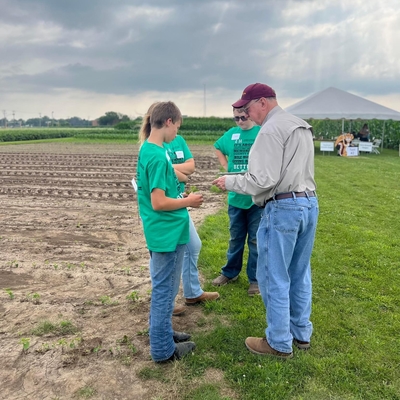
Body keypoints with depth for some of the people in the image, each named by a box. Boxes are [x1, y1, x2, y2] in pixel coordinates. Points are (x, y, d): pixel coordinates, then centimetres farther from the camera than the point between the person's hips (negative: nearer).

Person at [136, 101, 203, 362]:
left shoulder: (147, 150, 8)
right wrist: (188, 202, -11)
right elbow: (158, 203, -24)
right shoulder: (159, 156, -22)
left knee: (162, 288, 21)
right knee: (165, 290, 3)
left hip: (162, 231, 10)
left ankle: (161, 333, 37)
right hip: (168, 233, -10)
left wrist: (180, 197, 10)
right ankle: (163, 349, 19)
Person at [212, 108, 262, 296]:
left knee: (255, 239, 6)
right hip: (235, 196, 4)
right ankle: (230, 272, 33)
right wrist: (226, 167, 11)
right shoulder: (231, 134, 6)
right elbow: (218, 148, 24)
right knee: (235, 237, 18)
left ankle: (255, 279, 20)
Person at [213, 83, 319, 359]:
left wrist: (231, 182, -5)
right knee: (299, 274, 17)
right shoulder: (303, 127, 16)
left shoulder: (271, 129, -14)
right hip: (309, 203, 10)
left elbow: (264, 180, -19)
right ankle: (301, 333, 30)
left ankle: (280, 343, 15)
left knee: (274, 278, 3)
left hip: (283, 208, -9)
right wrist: (248, 175, 21)